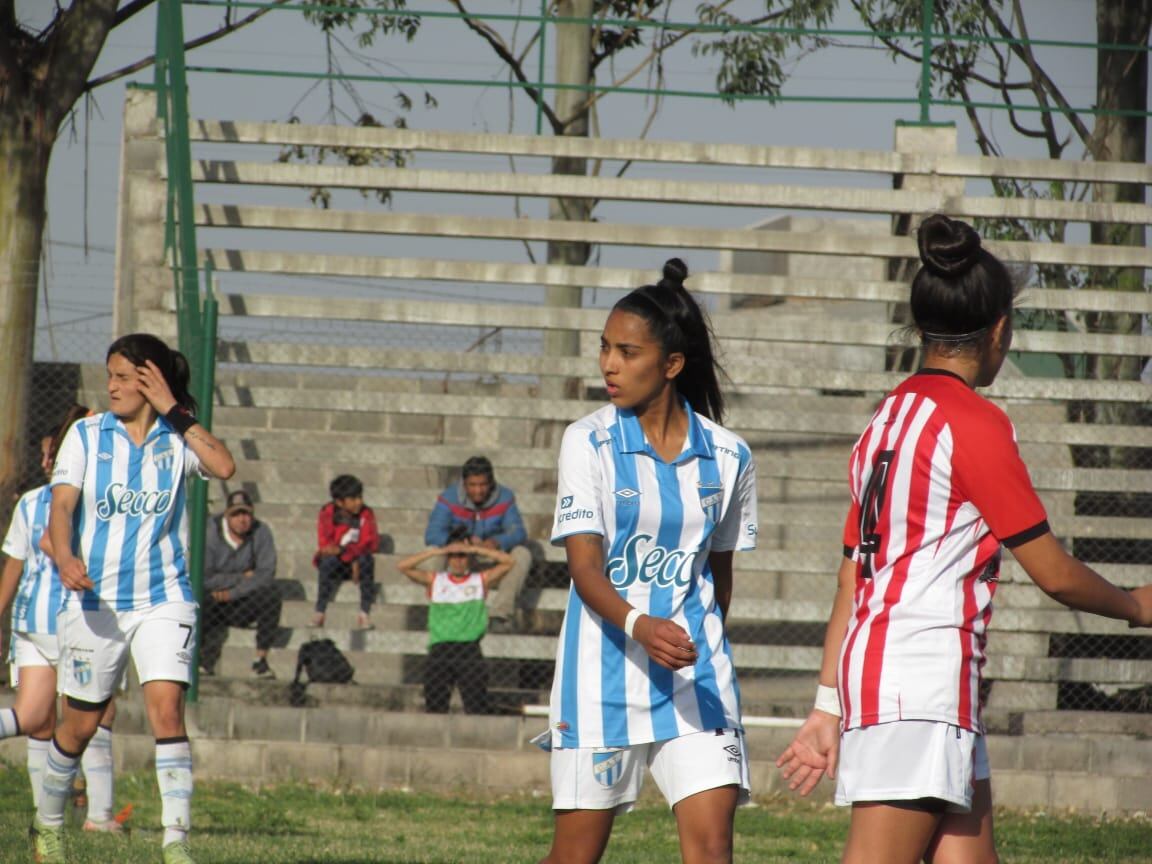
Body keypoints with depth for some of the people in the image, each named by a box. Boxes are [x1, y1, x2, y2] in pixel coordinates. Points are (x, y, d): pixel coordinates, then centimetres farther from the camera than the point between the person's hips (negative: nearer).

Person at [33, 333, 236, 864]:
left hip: (162, 599, -1)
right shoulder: (87, 435, 3)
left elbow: (224, 467, -18)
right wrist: (65, 559, -26)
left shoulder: (178, 438, 2)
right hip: (94, 599, 1)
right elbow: (61, 504, -7)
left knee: (167, 707, -17)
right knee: (80, 723, 9)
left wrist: (173, 412, -13)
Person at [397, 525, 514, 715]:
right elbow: (402, 566, 5)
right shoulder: (435, 580, 14)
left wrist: (472, 549, -1)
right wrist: (437, 551, 0)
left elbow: (507, 561, 1)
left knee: (478, 710, -12)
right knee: (435, 708, -1)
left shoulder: (481, 580, 12)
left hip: (469, 648, -1)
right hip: (440, 648, 1)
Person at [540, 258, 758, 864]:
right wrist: (639, 626, -29)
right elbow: (585, 569, -12)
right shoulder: (589, 443, -3)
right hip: (602, 673, -2)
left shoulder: (726, 456, 4)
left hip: (695, 677, 2)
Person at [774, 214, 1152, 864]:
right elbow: (1055, 573, -5)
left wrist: (828, 711, 19)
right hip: (924, 682, -9)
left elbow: (852, 583, 17)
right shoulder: (974, 422, -9)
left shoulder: (888, 417, 16)